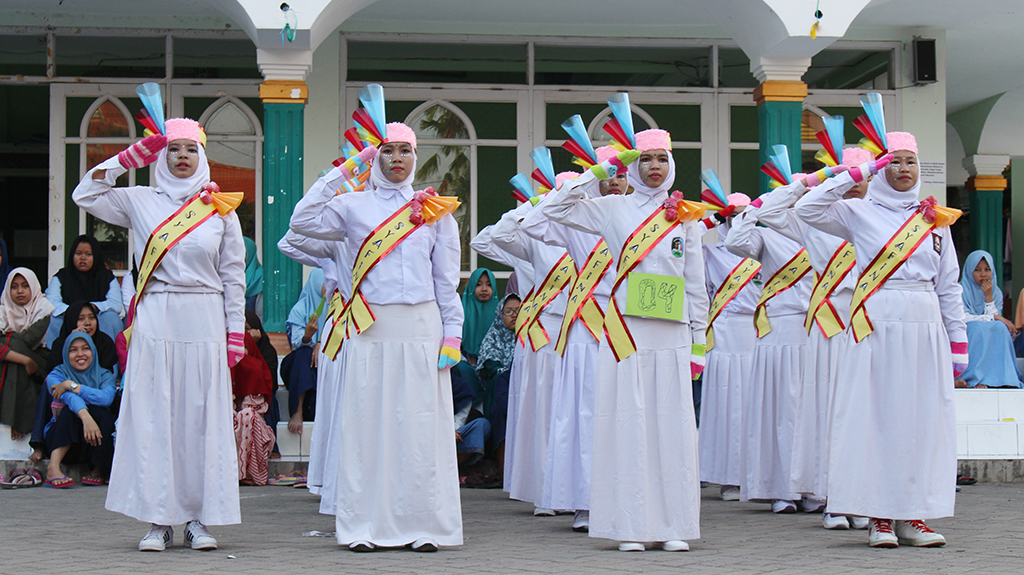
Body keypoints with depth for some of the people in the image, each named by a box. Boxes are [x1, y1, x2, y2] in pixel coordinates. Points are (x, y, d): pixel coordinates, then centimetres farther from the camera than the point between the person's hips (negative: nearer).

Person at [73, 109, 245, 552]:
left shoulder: (220, 209, 8)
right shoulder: (139, 201, 9)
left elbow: (233, 275, 8)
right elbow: (85, 195, 6)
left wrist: (235, 333, 2)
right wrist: (129, 158, 3)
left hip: (205, 320, 0)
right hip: (155, 320, 0)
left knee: (204, 417, 0)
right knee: (152, 417, -3)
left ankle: (199, 518, 6)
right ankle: (158, 519, 3)